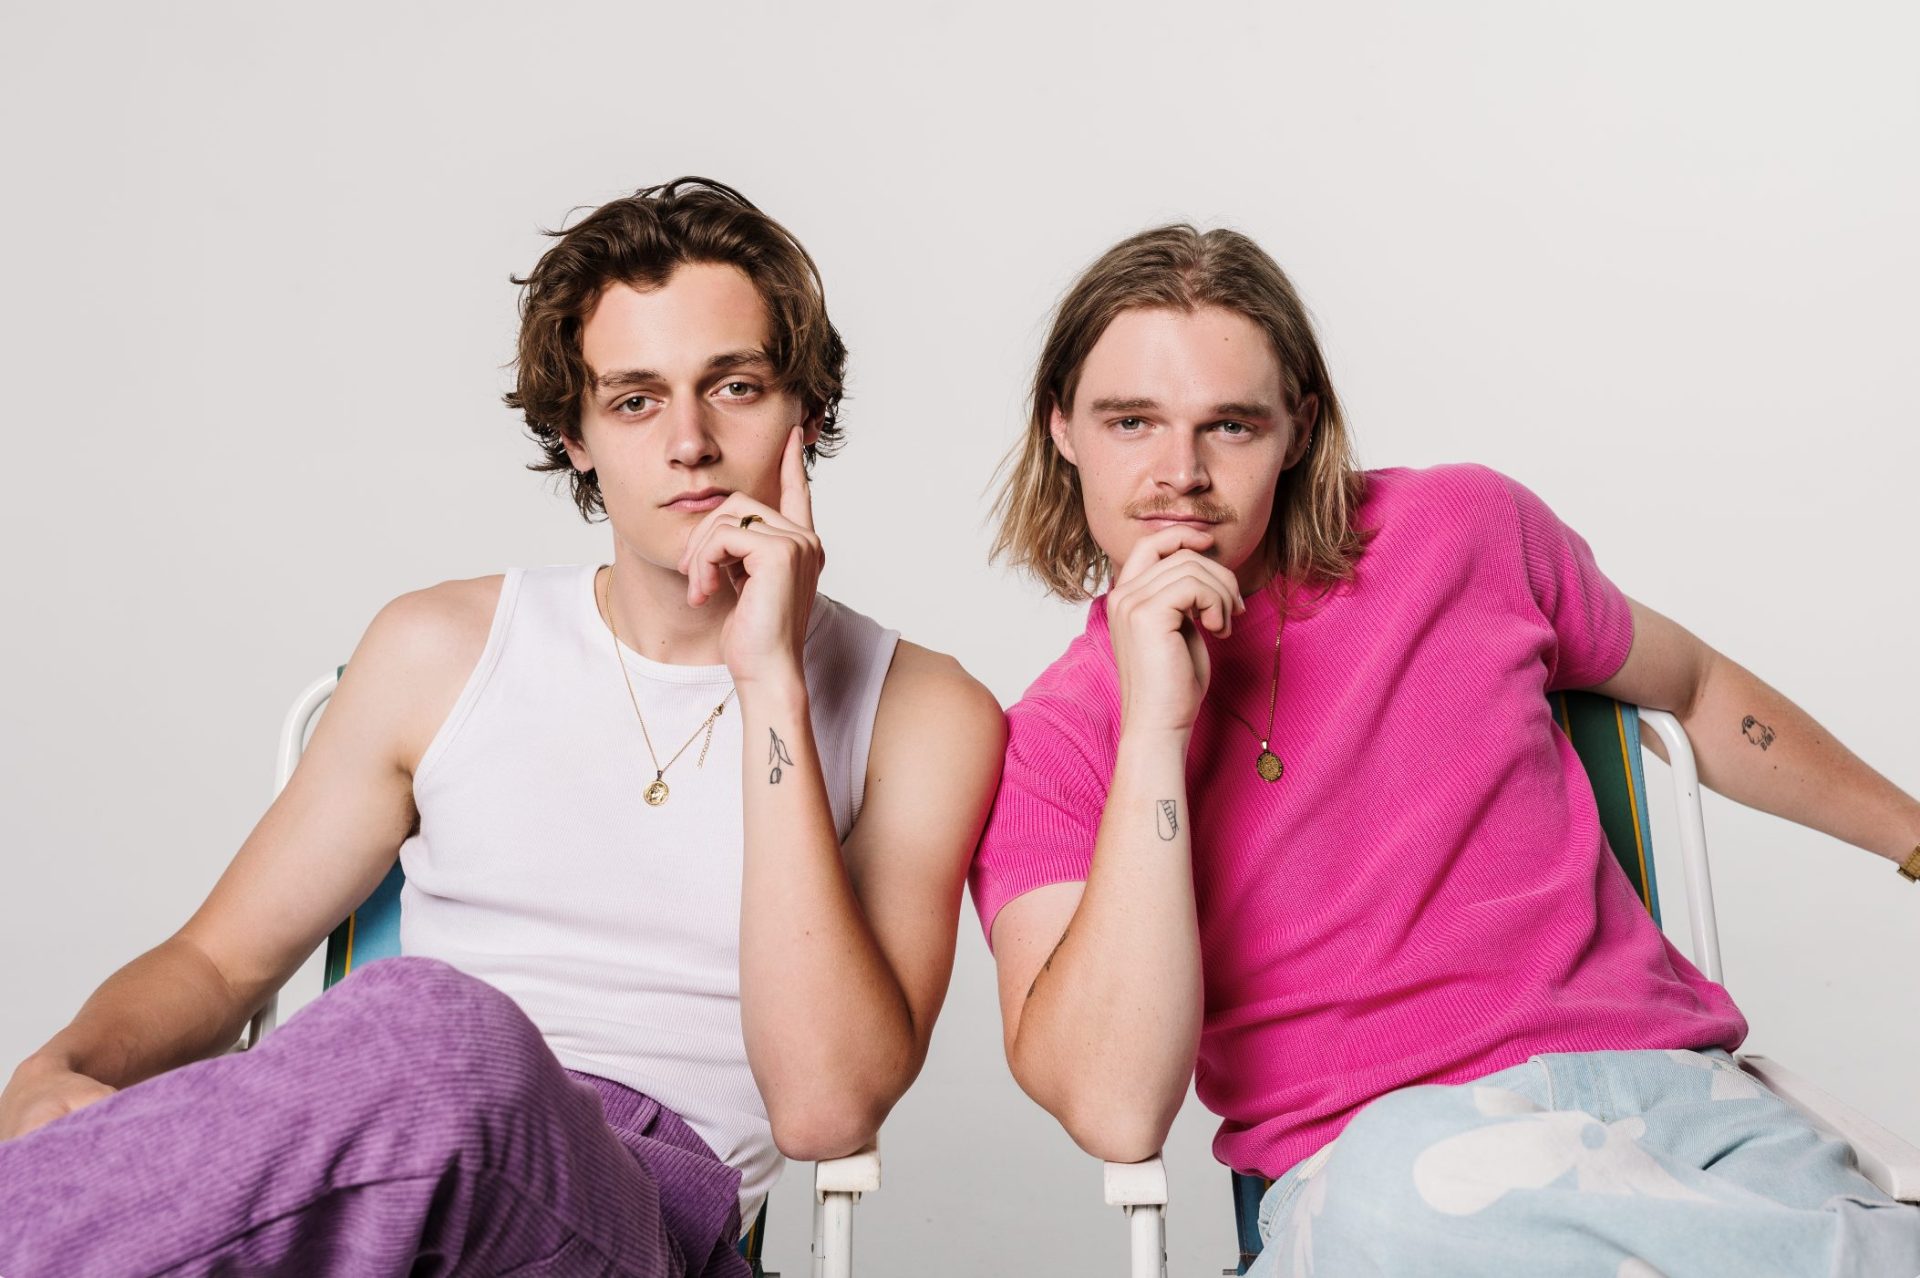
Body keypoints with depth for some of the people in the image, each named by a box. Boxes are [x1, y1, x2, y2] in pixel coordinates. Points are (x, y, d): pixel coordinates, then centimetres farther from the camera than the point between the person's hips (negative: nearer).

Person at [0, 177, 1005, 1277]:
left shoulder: (922, 714, 5)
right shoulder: (443, 650, 14)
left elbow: (826, 1109, -9)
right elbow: (221, 958, 18)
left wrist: (771, 682, -11)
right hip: (351, 1170, 2)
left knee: (435, 1035, -36)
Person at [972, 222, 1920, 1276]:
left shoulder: (1463, 531, 6)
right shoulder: (1046, 746, -1)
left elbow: (1696, 689, 25)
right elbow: (1115, 1113, -15)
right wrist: (1154, 722, -18)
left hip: (1669, 1087, 1)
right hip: (1365, 1161, 0)